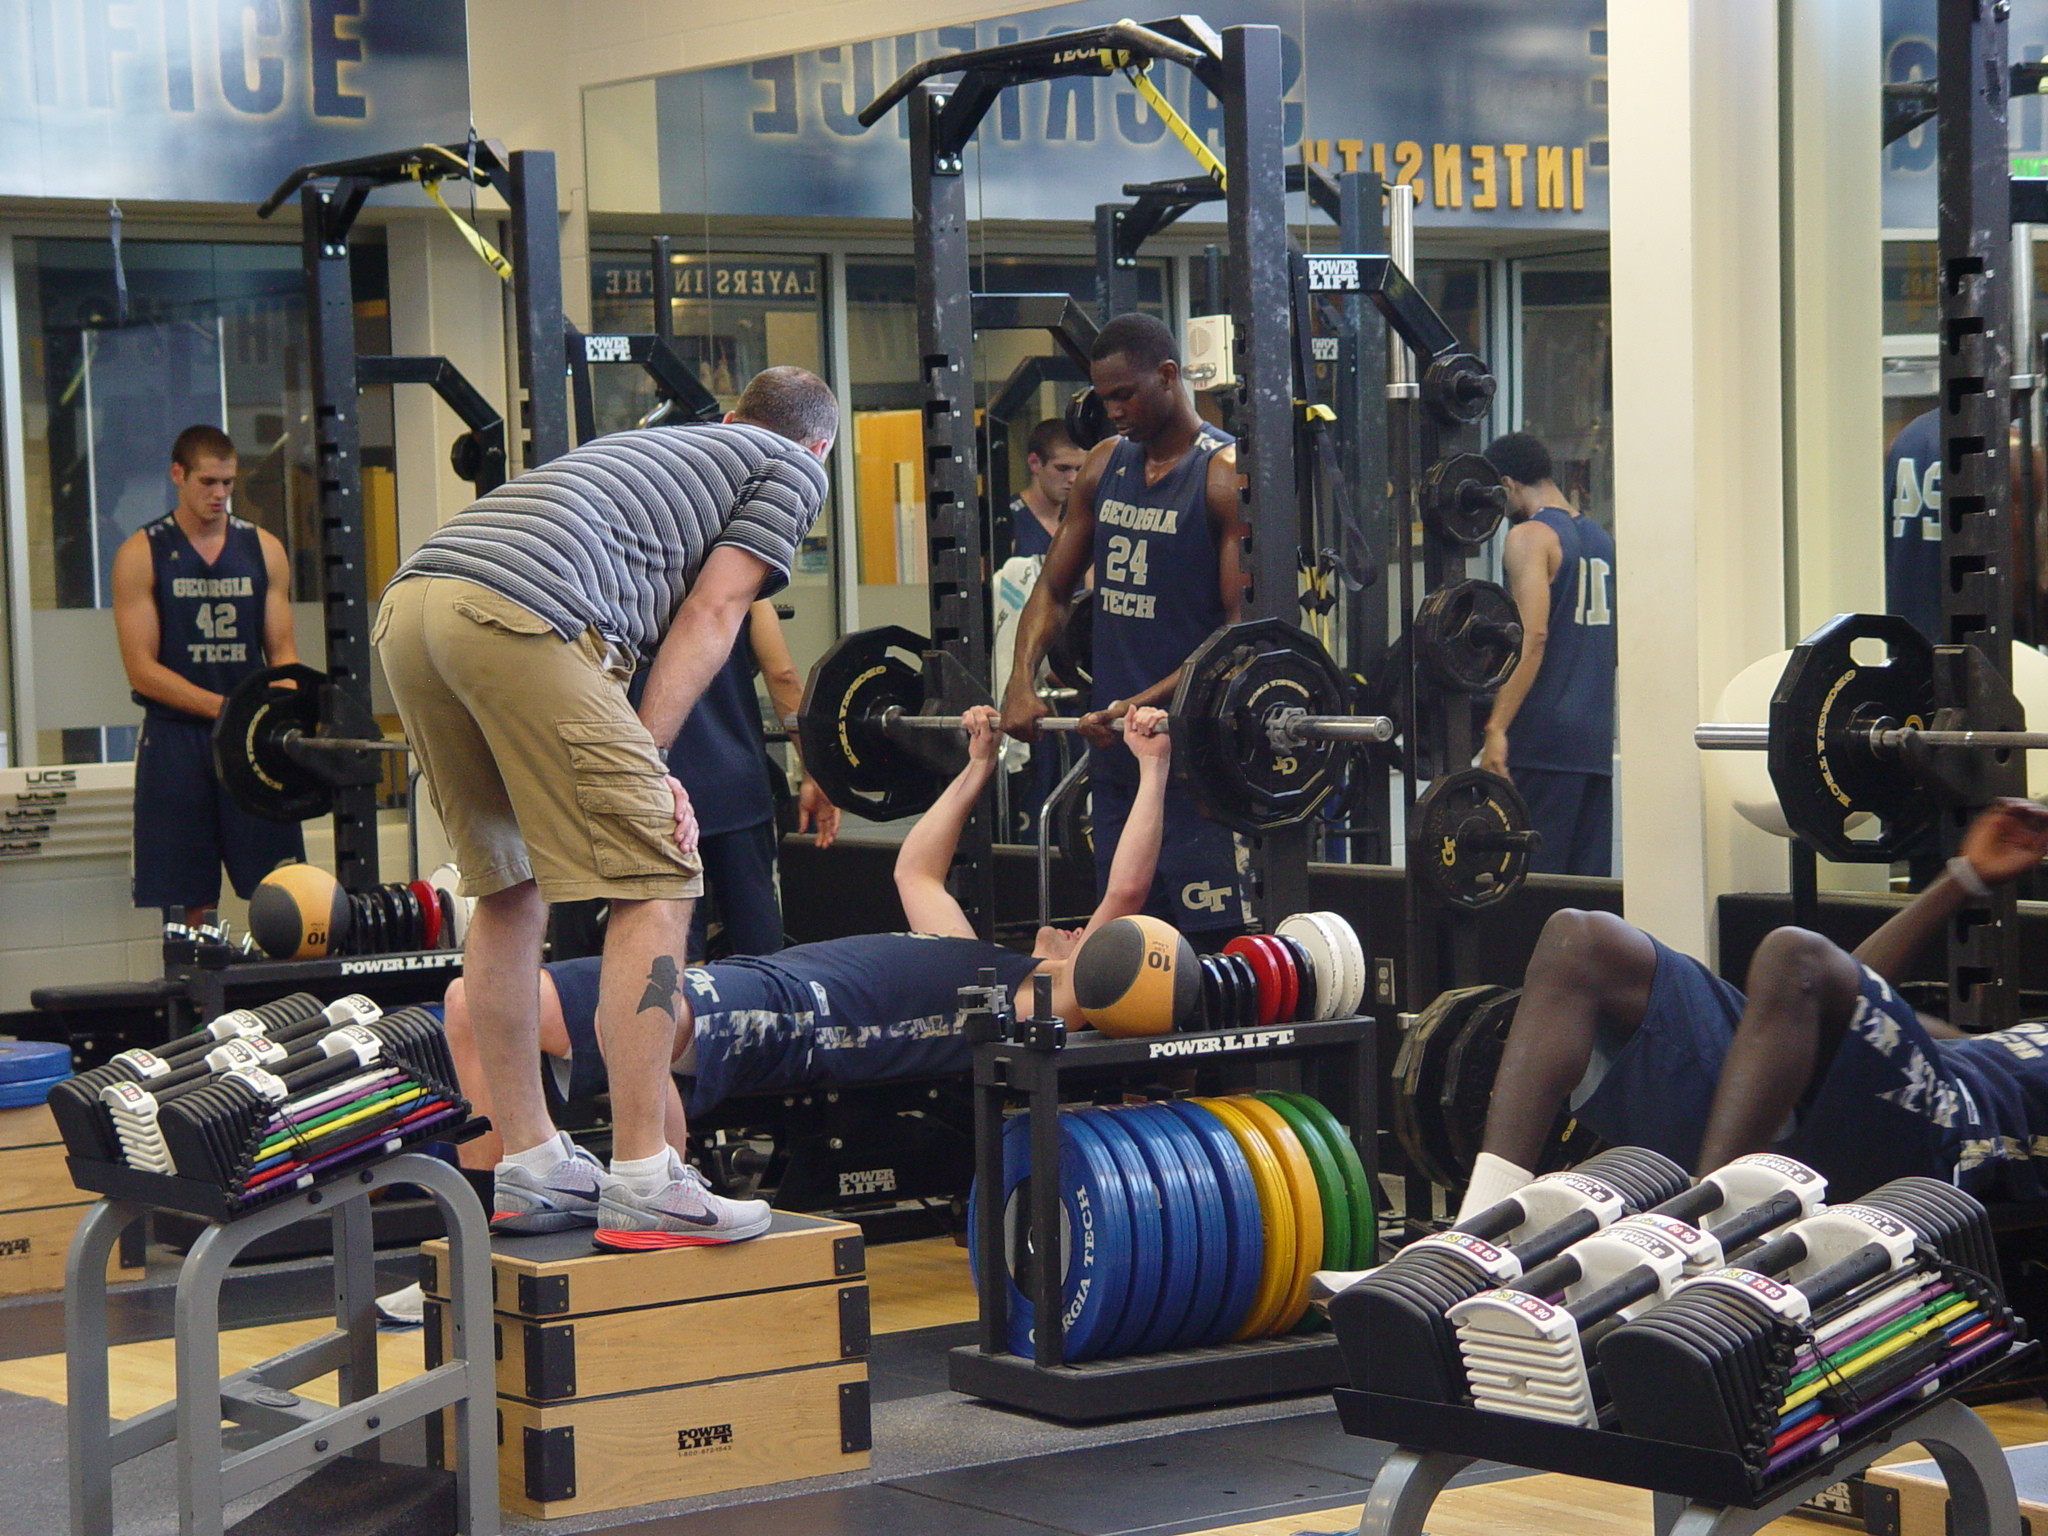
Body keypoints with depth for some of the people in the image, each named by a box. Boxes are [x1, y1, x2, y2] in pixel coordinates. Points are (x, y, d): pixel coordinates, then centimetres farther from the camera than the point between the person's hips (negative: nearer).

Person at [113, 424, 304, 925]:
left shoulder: (264, 550, 10)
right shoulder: (141, 555, 0)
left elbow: (282, 652, 10)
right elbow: (141, 670, -6)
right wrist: (223, 707, -18)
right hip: (176, 738, -2)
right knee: (182, 902, -2)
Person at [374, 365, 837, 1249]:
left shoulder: (652, 445, 40)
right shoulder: (793, 470, 20)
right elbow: (710, 614, 7)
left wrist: (626, 766, 19)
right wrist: (645, 758, 1)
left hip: (407, 607, 8)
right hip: (516, 612, -8)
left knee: (509, 886, 18)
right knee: (653, 885, -4)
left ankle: (526, 1163, 22)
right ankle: (642, 1182, -8)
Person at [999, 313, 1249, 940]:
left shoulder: (1225, 474, -9)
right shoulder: (1105, 465, 14)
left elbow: (1242, 627, -14)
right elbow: (1055, 587, 16)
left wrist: (1150, 702, -23)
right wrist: (1021, 682, -1)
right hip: (1112, 740, 7)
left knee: (1214, 935, -9)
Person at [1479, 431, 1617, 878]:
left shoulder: (1529, 537, -7)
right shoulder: (1600, 539, 17)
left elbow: (1532, 637, -18)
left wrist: (1496, 729, -22)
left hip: (1544, 739, -8)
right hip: (1596, 738, 8)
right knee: (1589, 883, 7)